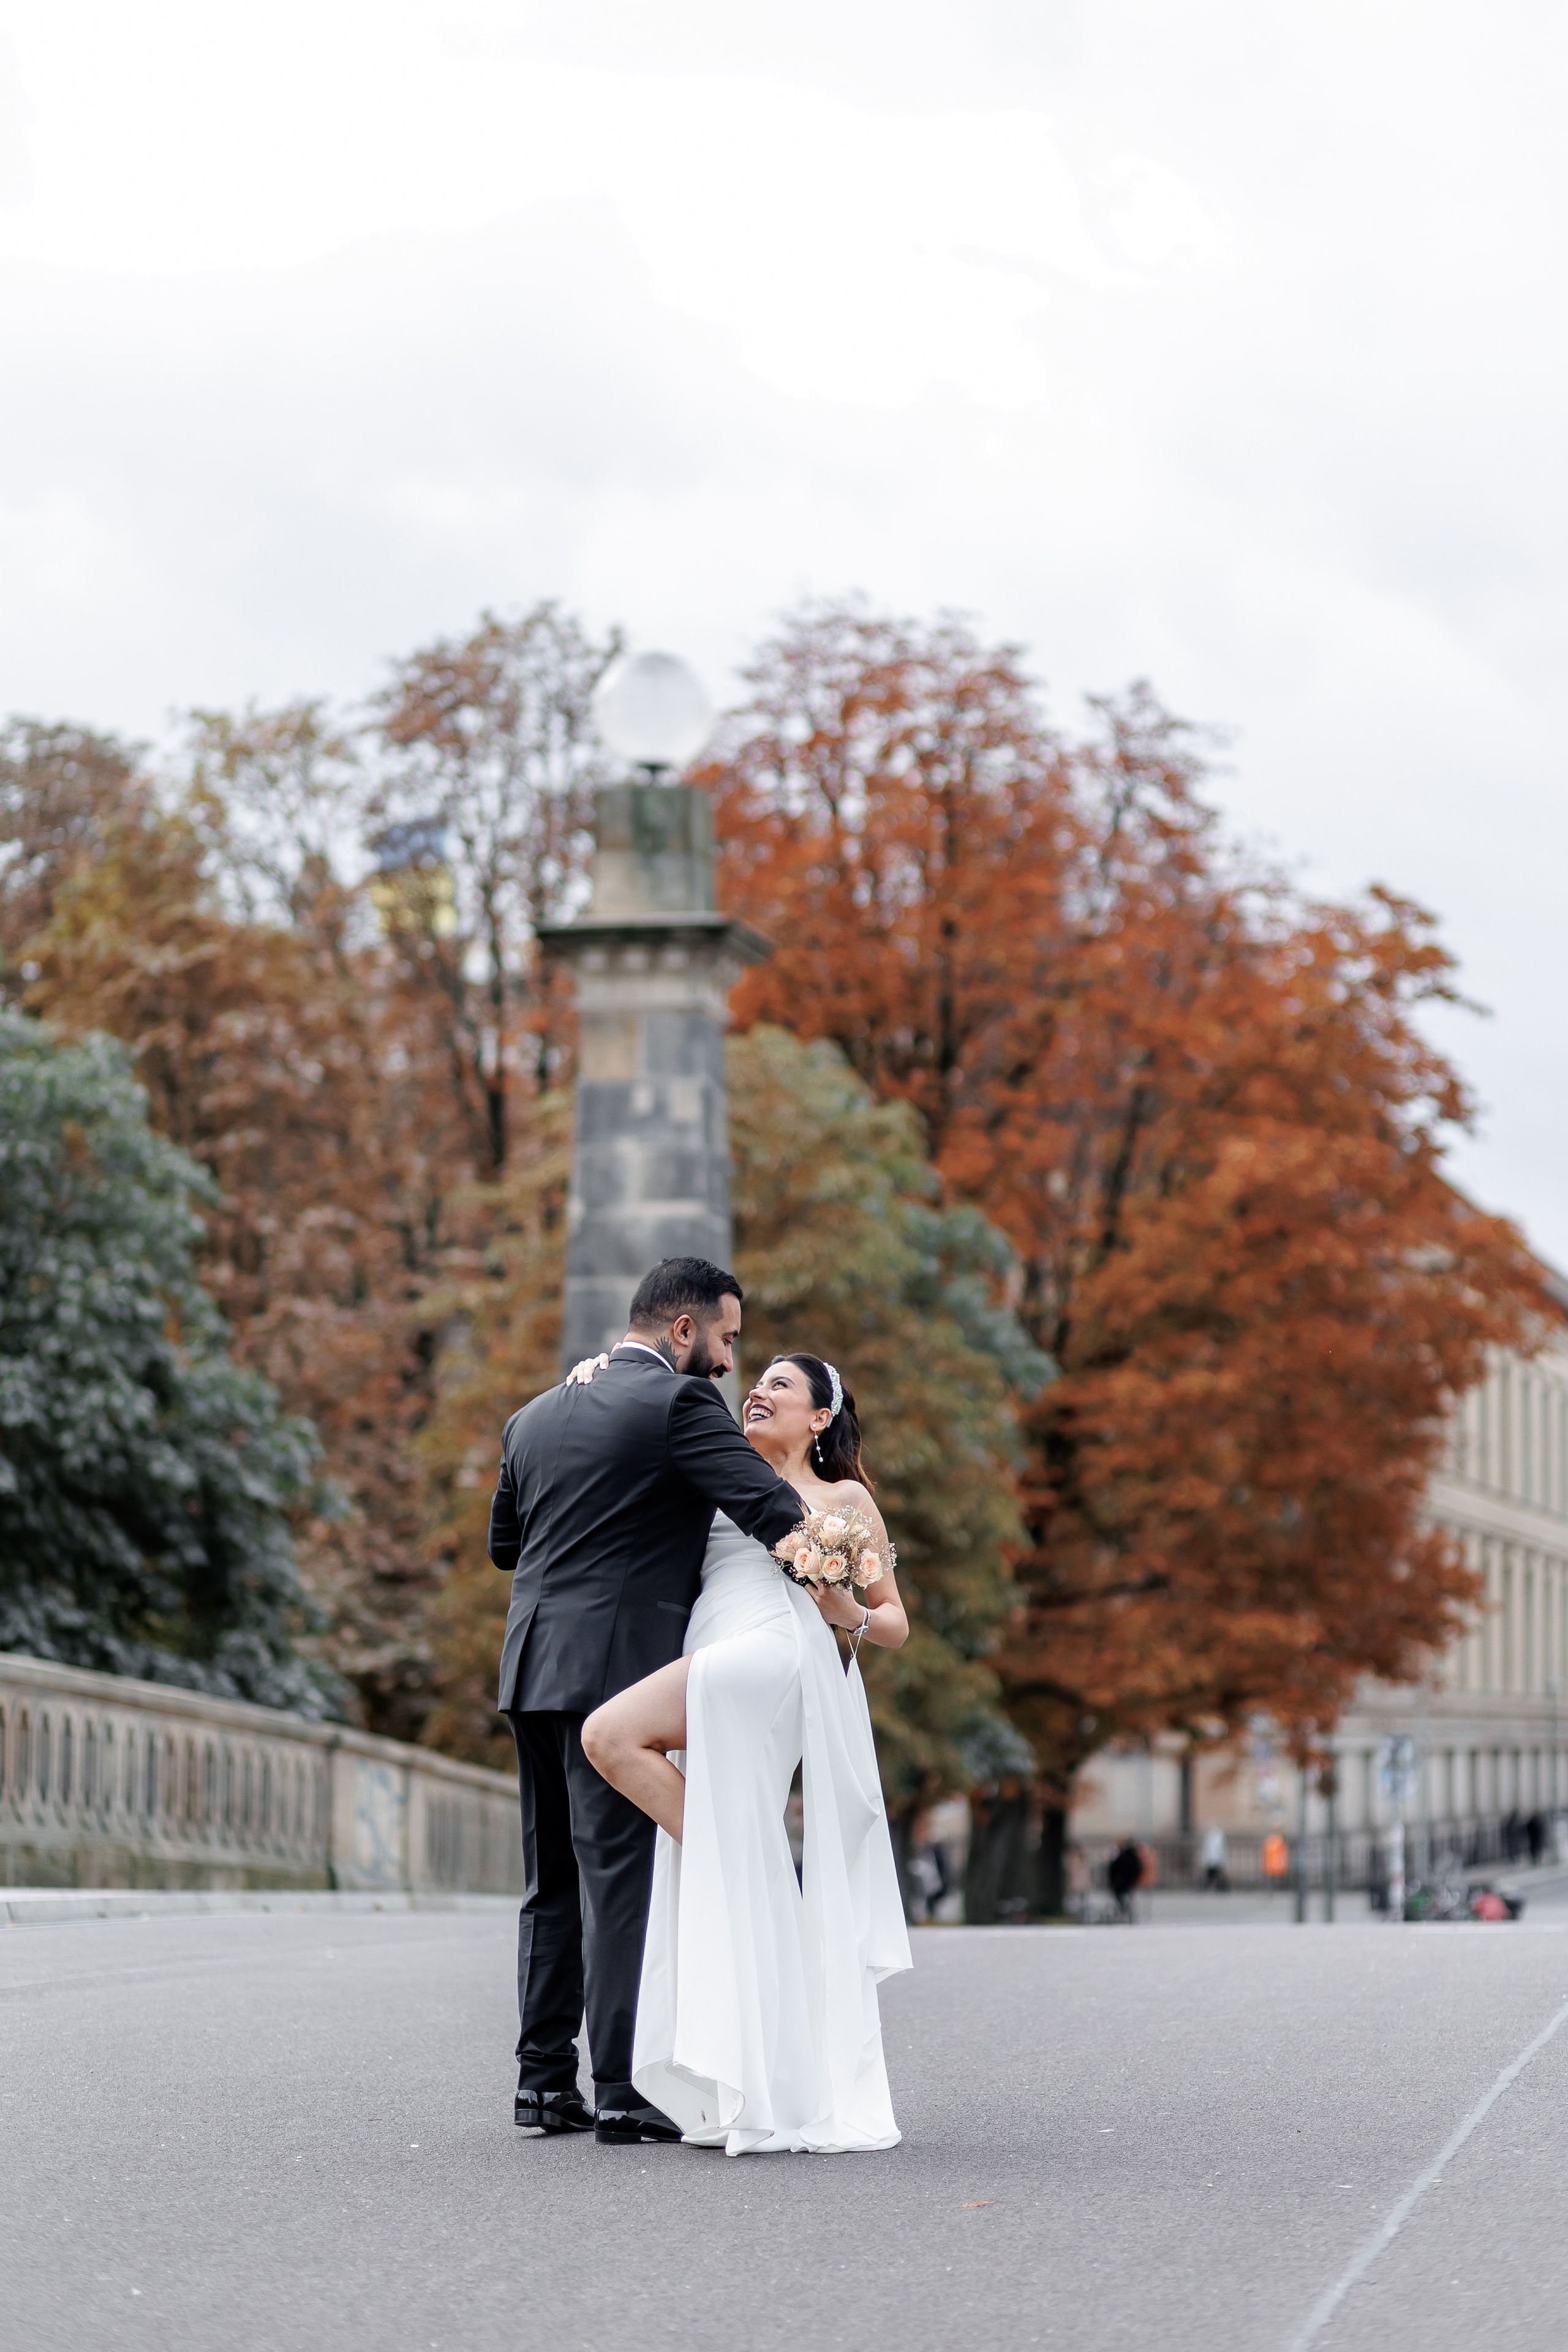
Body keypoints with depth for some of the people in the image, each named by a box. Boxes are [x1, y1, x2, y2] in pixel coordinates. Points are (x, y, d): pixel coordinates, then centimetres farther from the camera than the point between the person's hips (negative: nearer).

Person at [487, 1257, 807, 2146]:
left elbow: (504, 1541, 26)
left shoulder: (536, 1416, 17)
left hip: (535, 1670, 7)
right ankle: (622, 2090, -7)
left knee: (556, 1881, 13)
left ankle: (544, 2075, 12)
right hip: (624, 1666, -7)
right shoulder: (680, 1402, -6)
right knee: (624, 1879, -6)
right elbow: (771, 1505, -14)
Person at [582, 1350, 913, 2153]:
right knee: (714, 1904, -3)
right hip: (713, 1688, 6)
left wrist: (848, 1615, -4)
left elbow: (896, 1624, 20)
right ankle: (746, 2102, -2)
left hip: (772, 1658, -6)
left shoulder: (844, 1499, 19)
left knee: (610, 1736, -28)